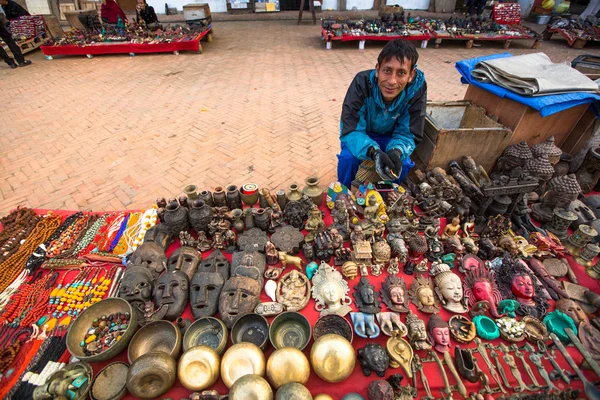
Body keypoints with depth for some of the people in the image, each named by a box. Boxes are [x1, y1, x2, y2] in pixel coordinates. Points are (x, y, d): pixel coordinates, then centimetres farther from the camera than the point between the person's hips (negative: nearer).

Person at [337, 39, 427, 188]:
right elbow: (350, 130, -33)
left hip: (389, 136, 2)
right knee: (348, 157, -28)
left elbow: (408, 134, -20)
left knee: (404, 164, -20)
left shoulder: (417, 88, -27)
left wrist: (396, 152, -44)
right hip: (360, 133, -1)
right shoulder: (362, 82, -32)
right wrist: (374, 152, -52)